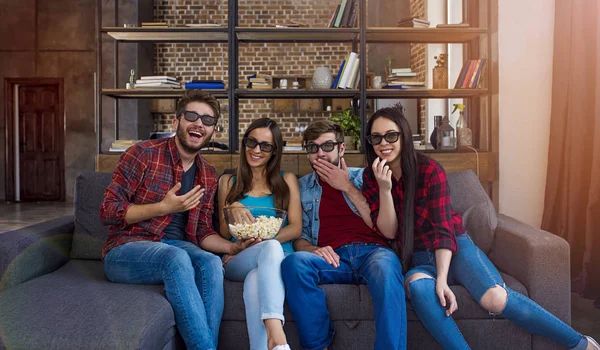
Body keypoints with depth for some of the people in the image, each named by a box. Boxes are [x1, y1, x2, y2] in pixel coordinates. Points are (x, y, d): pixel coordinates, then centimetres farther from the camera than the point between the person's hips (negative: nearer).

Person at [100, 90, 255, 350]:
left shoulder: (208, 175, 8)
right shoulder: (143, 154, -8)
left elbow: (202, 232, 9)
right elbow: (107, 211, -10)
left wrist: (234, 247, -10)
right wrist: (164, 207, -21)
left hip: (176, 248, 4)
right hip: (126, 250, -4)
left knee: (211, 263, -29)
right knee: (177, 258, -36)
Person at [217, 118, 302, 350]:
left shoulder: (287, 180, 16)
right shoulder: (228, 181, 18)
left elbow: (296, 228, 5)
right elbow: (224, 233, 13)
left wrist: (259, 242, -11)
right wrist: (233, 210, -12)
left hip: (280, 258, 0)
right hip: (237, 262, 0)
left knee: (256, 278, -39)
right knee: (271, 247, -38)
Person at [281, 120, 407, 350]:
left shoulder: (364, 177, 15)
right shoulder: (301, 187, 19)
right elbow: (296, 236, 13)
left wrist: (347, 188, -1)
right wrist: (311, 249, -11)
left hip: (372, 251, -1)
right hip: (334, 258, 1)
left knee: (385, 268, -38)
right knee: (294, 262, -31)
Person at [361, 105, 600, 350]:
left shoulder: (430, 170, -12)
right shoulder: (371, 177, -3)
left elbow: (443, 228, -14)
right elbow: (389, 232, -7)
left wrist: (442, 279, -26)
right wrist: (384, 189, -22)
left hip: (454, 248, -2)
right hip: (419, 260, 2)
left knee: (495, 298, -26)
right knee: (417, 285, -35)